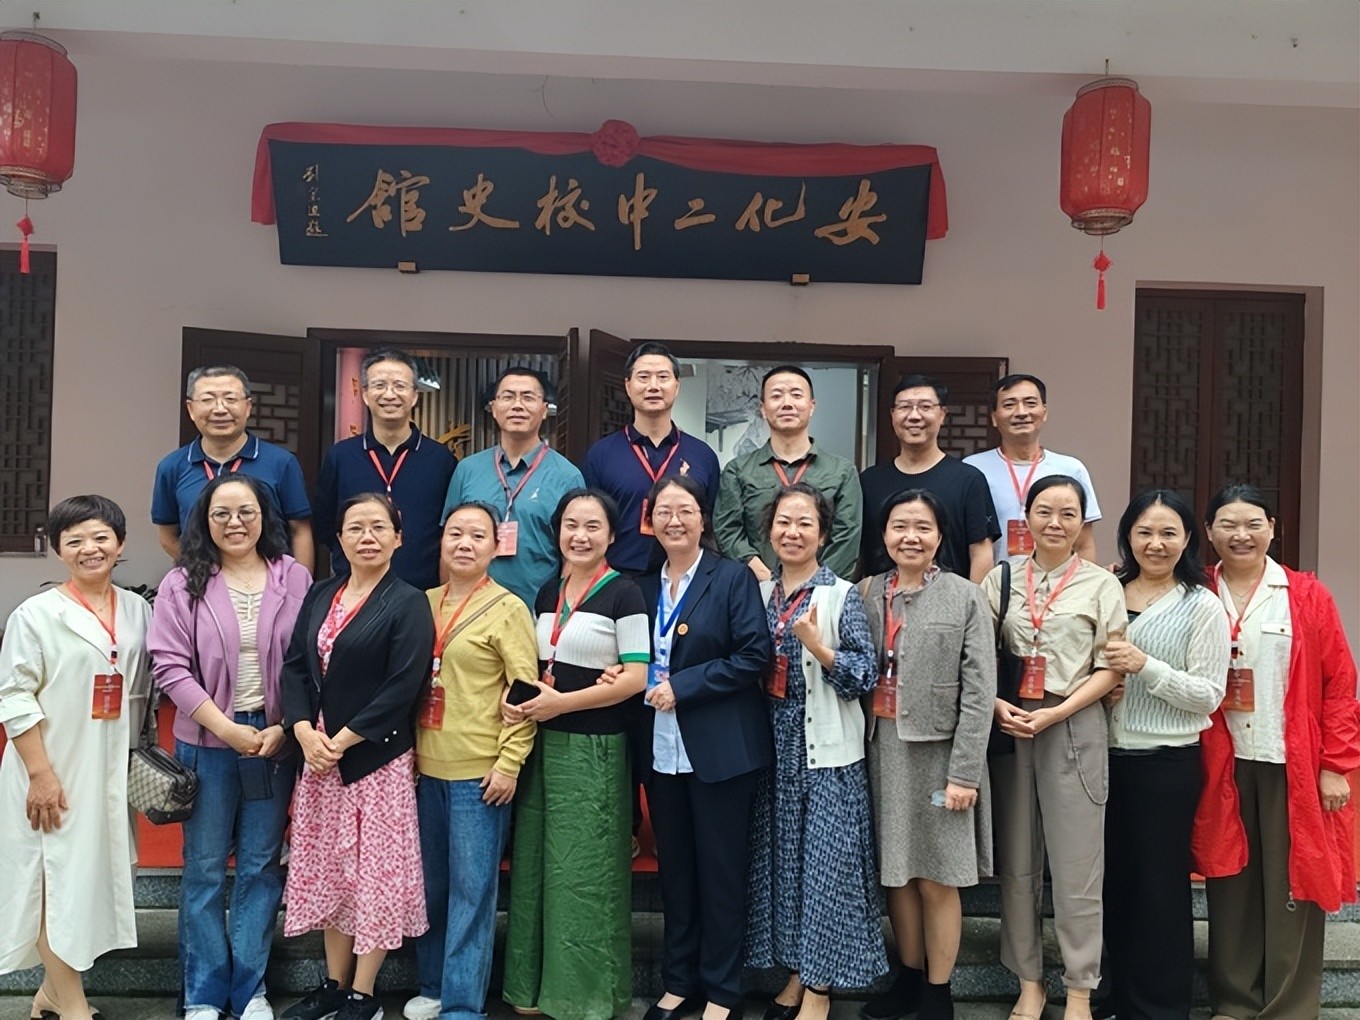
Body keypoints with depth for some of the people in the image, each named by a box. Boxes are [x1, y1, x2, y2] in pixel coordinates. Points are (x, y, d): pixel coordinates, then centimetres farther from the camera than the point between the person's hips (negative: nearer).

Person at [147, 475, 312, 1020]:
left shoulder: (294, 578, 1)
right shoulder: (183, 584, -1)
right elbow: (170, 665, -7)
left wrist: (284, 728, -8)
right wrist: (229, 729, -12)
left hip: (277, 740, 1)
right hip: (207, 742, 0)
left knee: (261, 866, 9)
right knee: (205, 867, 8)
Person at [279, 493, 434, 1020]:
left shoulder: (408, 603, -8)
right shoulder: (320, 595, 10)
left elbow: (404, 686, -16)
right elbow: (294, 666, 6)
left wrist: (343, 740, -16)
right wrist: (305, 732, -9)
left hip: (378, 757, -6)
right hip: (318, 754, 6)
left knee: (375, 870, 2)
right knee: (327, 868, 14)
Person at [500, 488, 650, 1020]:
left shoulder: (623, 594, -9)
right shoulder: (546, 593, 10)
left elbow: (636, 678, -14)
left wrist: (561, 703, -18)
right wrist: (517, 699, -3)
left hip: (594, 751, -6)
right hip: (543, 744, 6)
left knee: (584, 873, 2)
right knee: (537, 867, 12)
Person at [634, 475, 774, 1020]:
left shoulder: (733, 578, -5)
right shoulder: (645, 585, 10)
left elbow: (753, 656, -13)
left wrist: (682, 687, -16)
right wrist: (648, 687, -5)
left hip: (720, 749, -5)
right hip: (662, 746, 5)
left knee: (720, 869, 5)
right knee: (674, 867, 14)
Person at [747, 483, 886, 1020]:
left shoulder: (842, 596, -6)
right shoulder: (759, 594, 8)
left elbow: (865, 676, -11)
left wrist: (819, 648, -24)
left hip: (826, 748, -5)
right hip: (773, 744, 5)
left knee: (826, 860, 1)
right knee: (781, 856, 11)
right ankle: (795, 971, 27)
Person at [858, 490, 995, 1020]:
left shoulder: (965, 598, -5)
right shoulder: (866, 593, 5)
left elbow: (979, 691, -8)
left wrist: (964, 772, -13)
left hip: (938, 750, -3)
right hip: (883, 748, 4)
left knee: (937, 881, 6)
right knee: (896, 873, 14)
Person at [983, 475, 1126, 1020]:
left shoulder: (1102, 585, 2)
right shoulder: (1000, 579, 7)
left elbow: (1108, 669, -2)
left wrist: (1055, 714, -13)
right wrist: (997, 706, -10)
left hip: (1074, 728, -2)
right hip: (1007, 726, 2)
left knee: (1076, 865, 1)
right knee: (1017, 862, 9)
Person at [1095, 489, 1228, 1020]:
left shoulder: (1201, 606, -5)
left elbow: (1209, 696, -9)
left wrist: (1145, 666, -21)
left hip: (1168, 762, -4)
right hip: (1109, 756, 4)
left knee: (1161, 885, 5)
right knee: (1115, 879, 13)